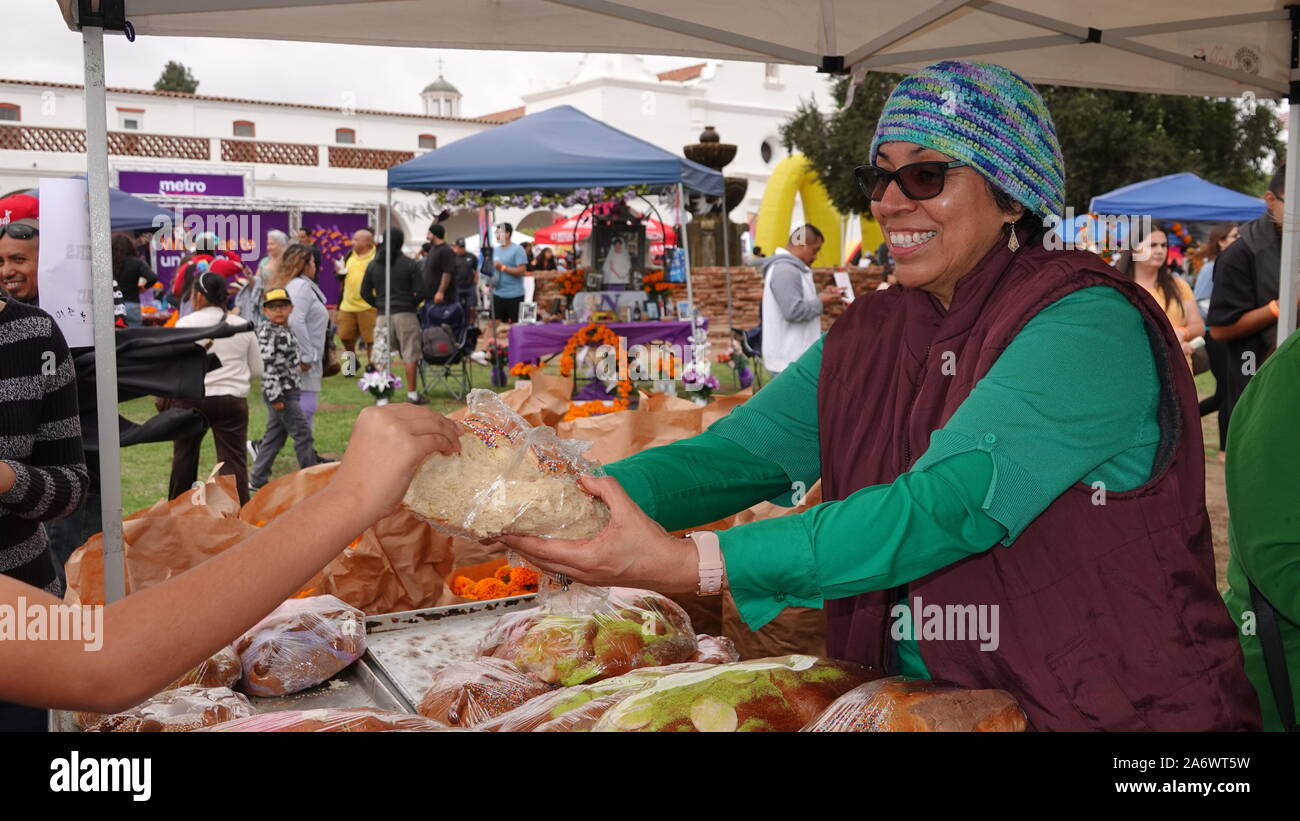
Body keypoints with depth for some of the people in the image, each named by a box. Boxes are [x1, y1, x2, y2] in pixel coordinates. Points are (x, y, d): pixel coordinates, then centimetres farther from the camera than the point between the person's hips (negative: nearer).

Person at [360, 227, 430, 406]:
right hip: (406, 315, -3)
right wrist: (411, 304, 9)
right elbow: (422, 292, -8)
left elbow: (365, 292, 7)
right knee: (410, 354, 3)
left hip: (383, 315, 3)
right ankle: (412, 394, 4)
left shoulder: (373, 264, 5)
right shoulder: (410, 264, -5)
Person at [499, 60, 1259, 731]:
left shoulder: (1083, 325, -15)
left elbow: (948, 506, -26)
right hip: (909, 704, 5)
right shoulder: (868, 340, 5)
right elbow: (739, 450, -3)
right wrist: (581, 497, -20)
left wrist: (689, 563, -32)